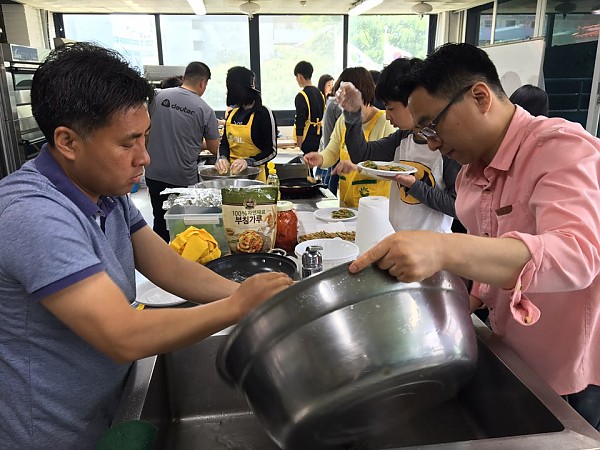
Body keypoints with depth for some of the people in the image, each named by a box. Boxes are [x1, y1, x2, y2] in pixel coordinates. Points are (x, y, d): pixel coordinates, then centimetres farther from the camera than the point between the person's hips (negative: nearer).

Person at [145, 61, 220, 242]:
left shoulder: (160, 96, 0)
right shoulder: (205, 110, -8)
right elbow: (214, 149, 0)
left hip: (154, 173, 4)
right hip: (184, 178, -3)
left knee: (160, 220, 16)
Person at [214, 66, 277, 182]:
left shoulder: (263, 113, -9)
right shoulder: (232, 114, 8)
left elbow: (272, 151, -10)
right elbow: (224, 143, 14)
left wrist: (248, 162, -22)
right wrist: (222, 157, -8)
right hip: (231, 172, 5)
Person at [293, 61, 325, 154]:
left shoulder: (301, 96, -13)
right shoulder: (320, 93, 11)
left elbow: (300, 121, -16)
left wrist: (299, 145, -13)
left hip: (308, 140, -8)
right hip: (320, 138, 8)